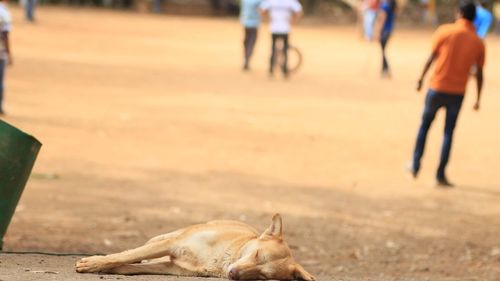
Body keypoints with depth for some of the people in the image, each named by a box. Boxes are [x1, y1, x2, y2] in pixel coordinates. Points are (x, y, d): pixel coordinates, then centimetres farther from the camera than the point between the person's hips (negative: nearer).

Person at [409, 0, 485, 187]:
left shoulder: (445, 31, -7)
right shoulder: (478, 43, 0)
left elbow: (432, 58, -7)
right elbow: (479, 74, 3)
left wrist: (421, 78, 4)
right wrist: (478, 99, 12)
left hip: (437, 89, -1)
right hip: (457, 93, 1)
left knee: (424, 125, 17)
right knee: (448, 133, 8)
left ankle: (415, 166, 20)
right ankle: (441, 175, 6)